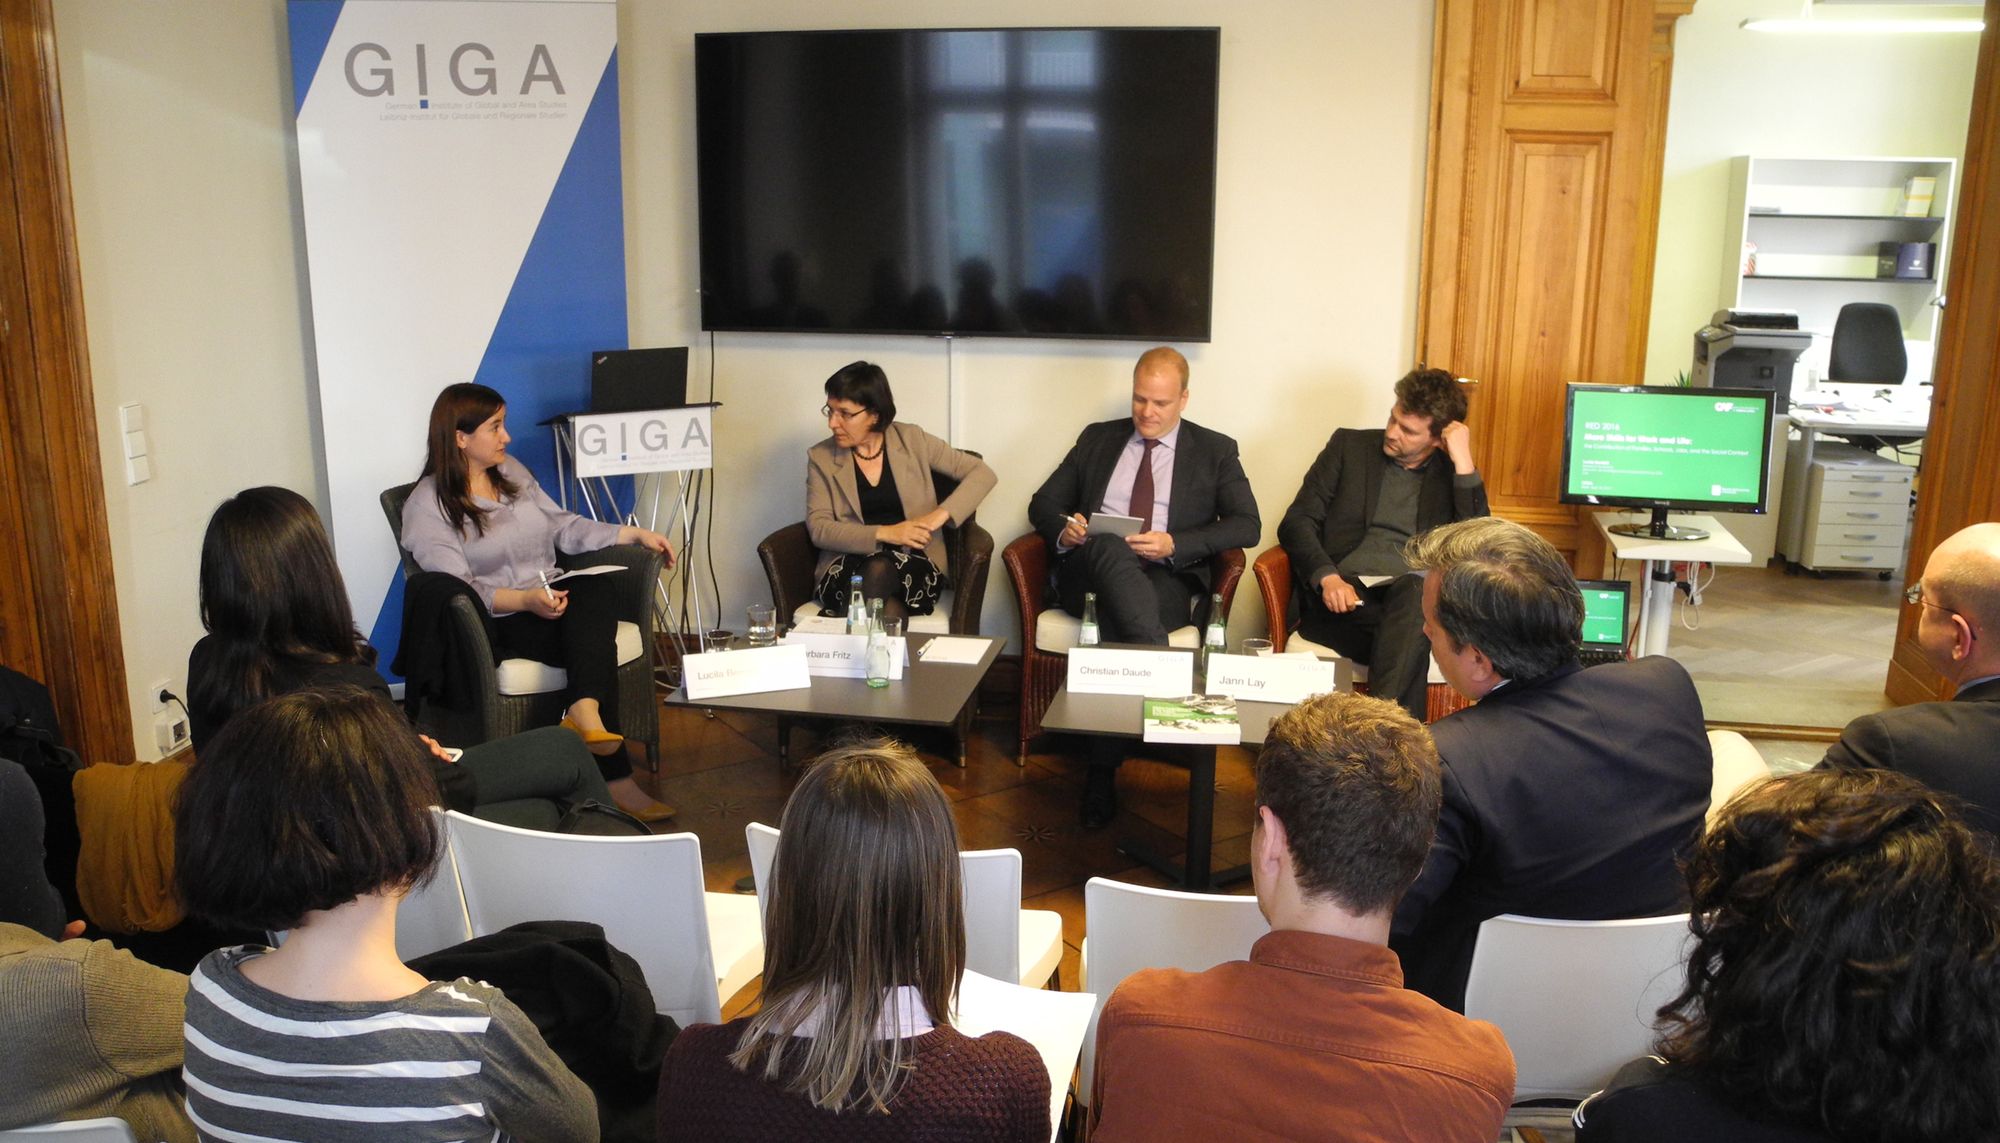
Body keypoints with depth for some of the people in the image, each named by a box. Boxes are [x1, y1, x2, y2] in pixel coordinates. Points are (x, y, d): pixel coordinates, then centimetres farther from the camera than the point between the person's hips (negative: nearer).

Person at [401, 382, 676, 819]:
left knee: (595, 587, -31)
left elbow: (562, 526, 21)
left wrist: (635, 533, 12)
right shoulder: (427, 506, -7)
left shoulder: (512, 471, 16)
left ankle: (584, 712, -49)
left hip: (553, 600, 6)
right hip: (495, 623, -6)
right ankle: (613, 776, -35)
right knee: (594, 642, -31)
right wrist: (525, 600, -32)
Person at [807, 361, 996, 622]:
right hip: (848, 568, 0)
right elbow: (818, 529, -3)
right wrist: (885, 533, -16)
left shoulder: (911, 441, 6)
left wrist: (941, 514, -11)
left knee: (878, 569, -35)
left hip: (914, 564, 0)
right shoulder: (821, 458, 7)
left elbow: (982, 473, 6)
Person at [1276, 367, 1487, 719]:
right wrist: (1328, 578, -13)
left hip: (1416, 597, 1)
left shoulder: (1453, 472, 17)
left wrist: (1463, 462, -3)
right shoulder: (1349, 446, 15)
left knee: (1415, 590, -37)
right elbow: (1297, 522, 6)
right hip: (1343, 597, -1)